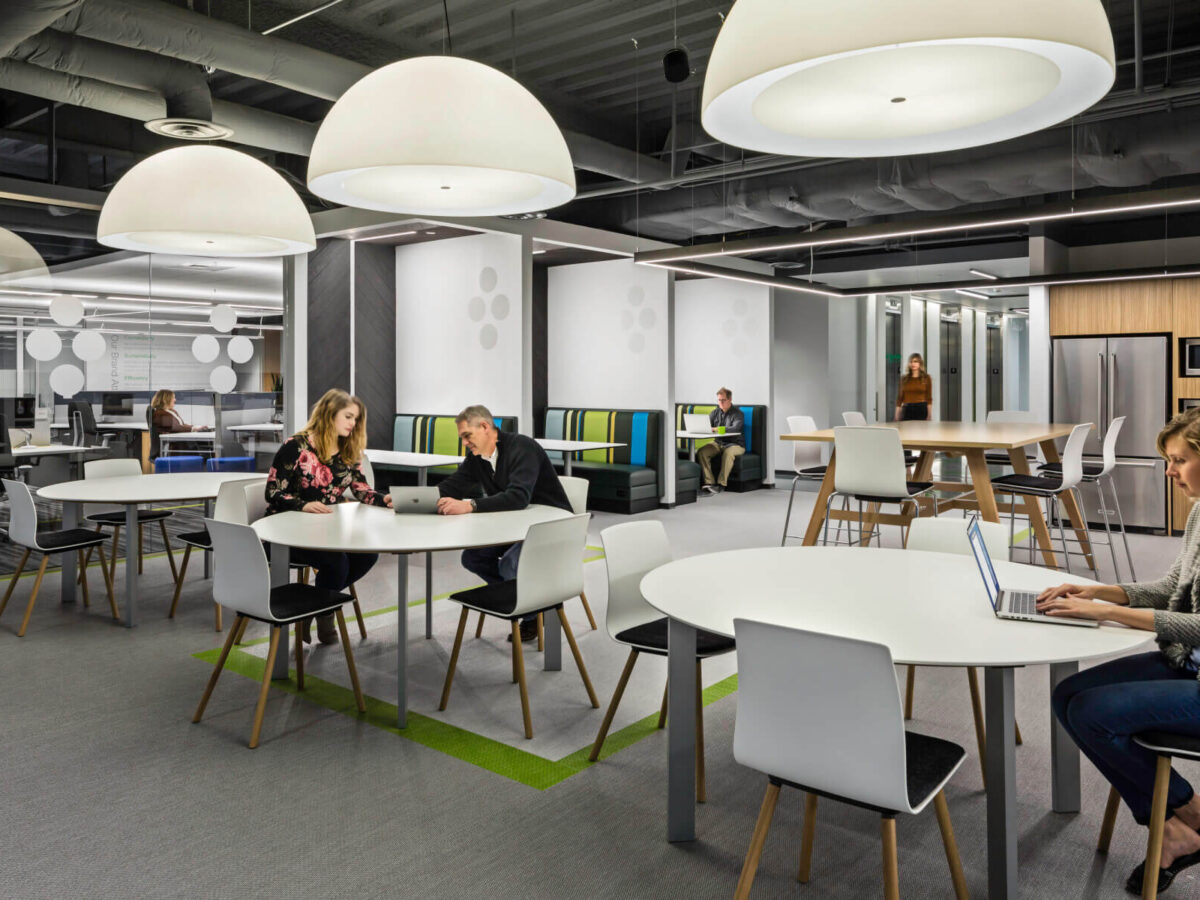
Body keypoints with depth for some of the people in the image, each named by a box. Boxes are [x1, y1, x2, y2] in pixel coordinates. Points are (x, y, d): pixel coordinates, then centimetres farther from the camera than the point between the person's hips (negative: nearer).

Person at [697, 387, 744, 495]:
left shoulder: (737, 413, -6)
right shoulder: (715, 412, 12)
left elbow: (735, 428, -24)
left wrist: (717, 429, -34)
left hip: (735, 444, -5)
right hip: (718, 443, 5)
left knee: (728, 452, -39)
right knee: (701, 452, -22)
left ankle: (721, 484, -34)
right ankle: (709, 482, -27)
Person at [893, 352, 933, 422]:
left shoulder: (926, 378, 3)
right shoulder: (904, 378, 8)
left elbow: (929, 398, 0)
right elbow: (899, 397, 8)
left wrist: (929, 415, -7)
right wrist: (897, 415, 2)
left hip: (921, 409, -2)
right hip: (906, 409, 2)